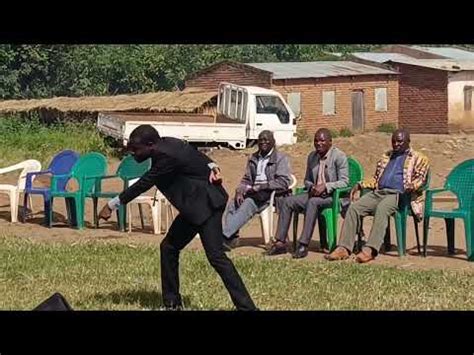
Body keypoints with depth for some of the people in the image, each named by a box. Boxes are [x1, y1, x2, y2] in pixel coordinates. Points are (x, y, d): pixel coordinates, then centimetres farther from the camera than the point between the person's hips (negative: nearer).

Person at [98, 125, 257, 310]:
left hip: (207, 204, -11)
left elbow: (144, 184, -18)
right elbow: (197, 155, 12)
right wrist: (211, 166, -10)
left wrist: (112, 205, -9)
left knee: (215, 256, -16)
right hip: (195, 205, 11)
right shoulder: (167, 143, 4)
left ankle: (246, 307, -15)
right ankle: (172, 303, 19)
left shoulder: (166, 156, -24)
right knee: (169, 247, 11)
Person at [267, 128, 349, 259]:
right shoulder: (312, 156, 16)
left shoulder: (339, 156, -5)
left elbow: (344, 182, -12)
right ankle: (280, 242, -18)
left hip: (333, 196, -7)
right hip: (315, 194, 7)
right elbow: (307, 180, 24)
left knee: (312, 202, -37)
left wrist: (325, 186, -24)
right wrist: (311, 187, 0)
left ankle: (303, 245, -39)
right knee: (287, 201, -14)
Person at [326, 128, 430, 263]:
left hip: (397, 194, -6)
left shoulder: (418, 159, 12)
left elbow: (420, 179, -1)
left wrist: (412, 187, -23)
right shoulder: (386, 156, 29)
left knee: (381, 209, -38)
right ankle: (344, 248, -27)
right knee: (354, 208, -20)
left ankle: (370, 250, -47)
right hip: (378, 192, 6)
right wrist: (360, 185, 13)